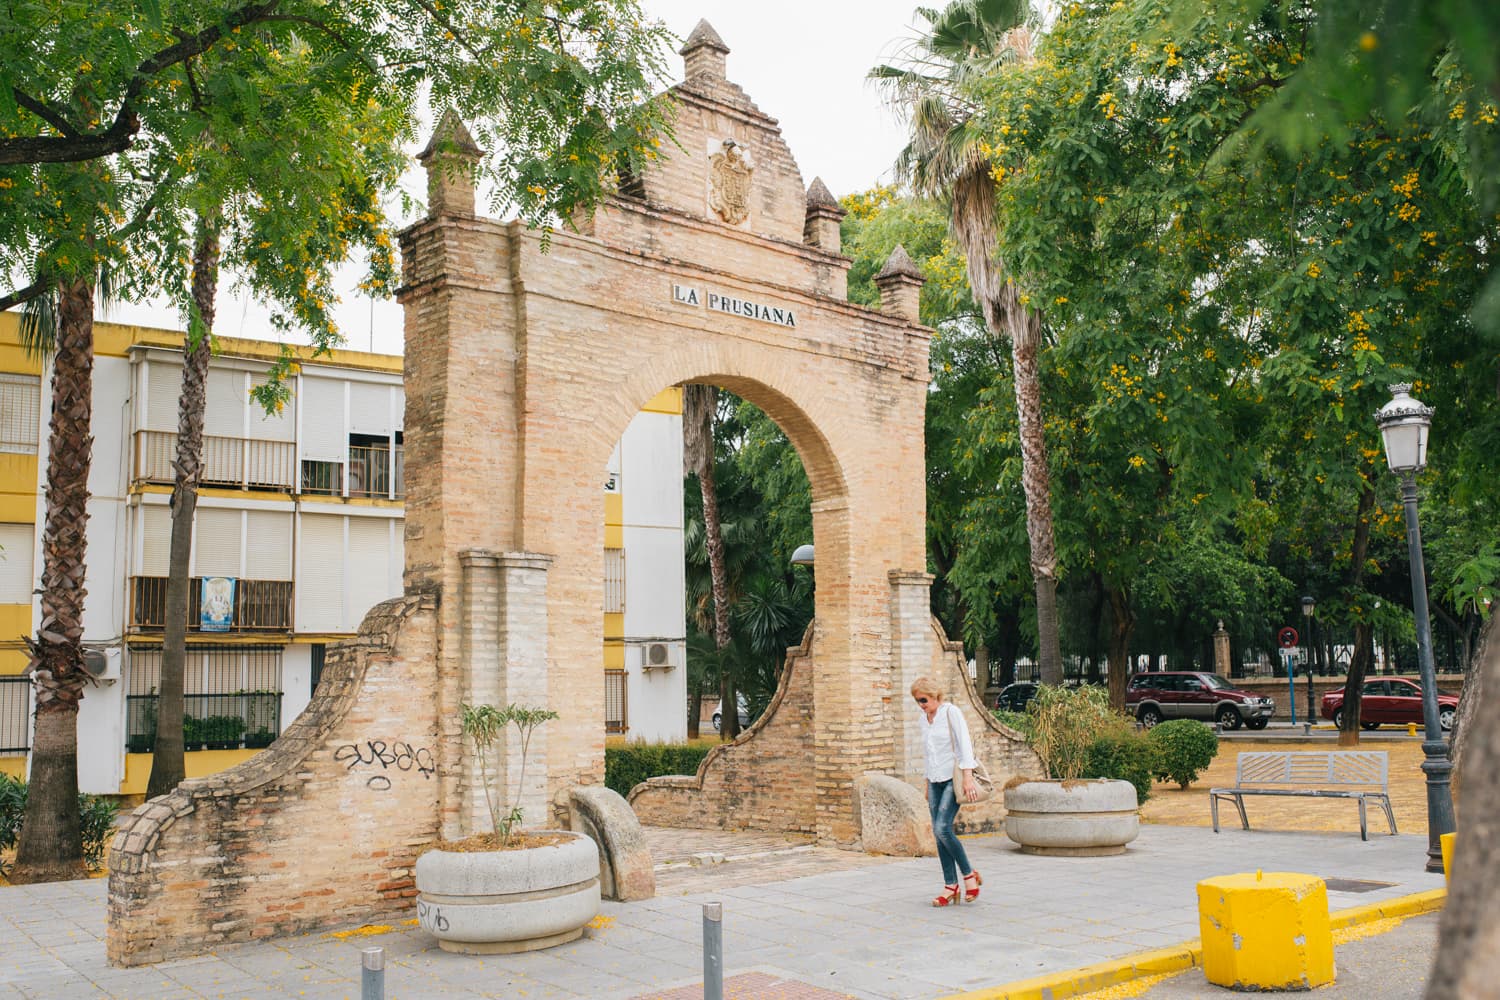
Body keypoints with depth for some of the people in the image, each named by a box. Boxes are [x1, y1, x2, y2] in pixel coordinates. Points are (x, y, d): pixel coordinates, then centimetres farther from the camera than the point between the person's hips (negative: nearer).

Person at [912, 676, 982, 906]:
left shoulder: (951, 712, -7)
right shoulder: (923, 720, 13)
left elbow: (965, 744, -13)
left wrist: (967, 777, -21)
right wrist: (928, 784, 19)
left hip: (954, 778, -7)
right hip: (935, 781, 7)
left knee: (942, 828, -18)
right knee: (939, 833, 1)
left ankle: (969, 875, -1)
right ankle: (950, 886, 5)